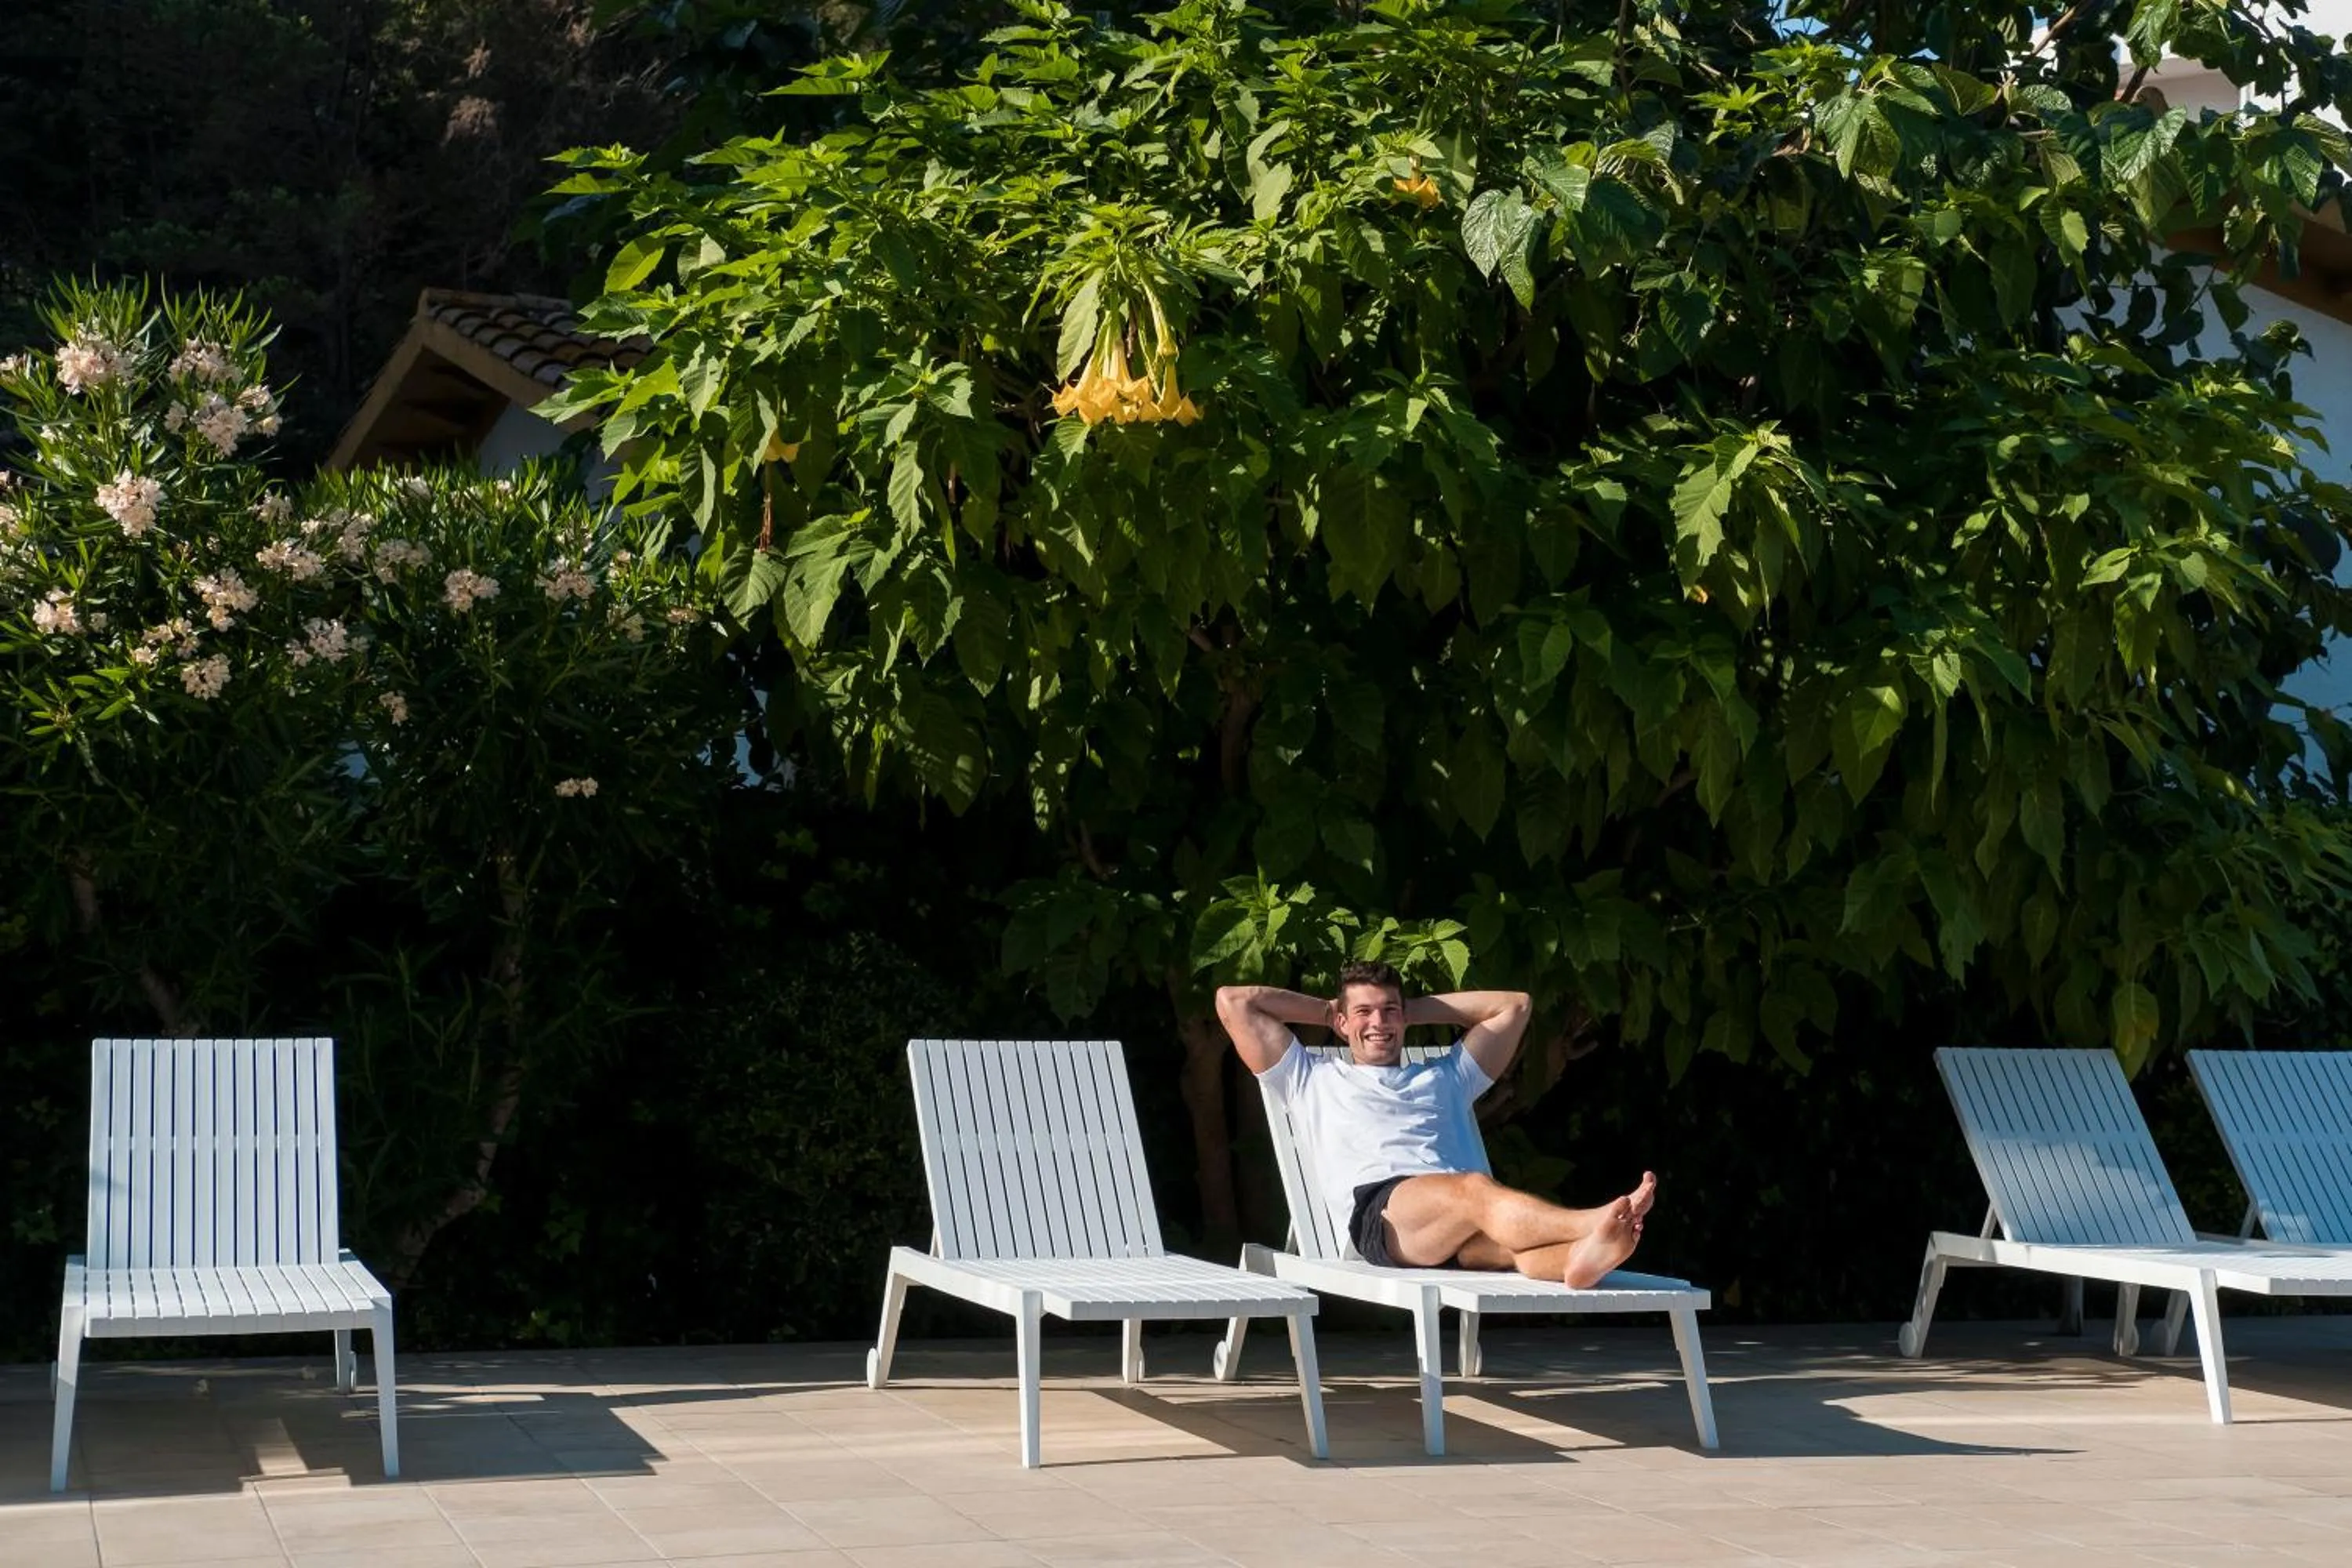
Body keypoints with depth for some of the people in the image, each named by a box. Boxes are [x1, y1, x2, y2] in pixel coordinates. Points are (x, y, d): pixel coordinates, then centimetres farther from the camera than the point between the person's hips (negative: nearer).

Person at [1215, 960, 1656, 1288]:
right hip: (1378, 1211, -4)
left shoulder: (1444, 1078, 41)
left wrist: (1417, 1009, 44)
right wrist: (1325, 1009, 40)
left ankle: (1579, 1256, -71)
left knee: (1509, 1236, -37)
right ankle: (1595, 1224, -65)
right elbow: (1232, 1001, 31)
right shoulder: (1314, 1080, 34)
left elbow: (1514, 1005, 46)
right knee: (1475, 1188, -39)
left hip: (1459, 1232, 4)